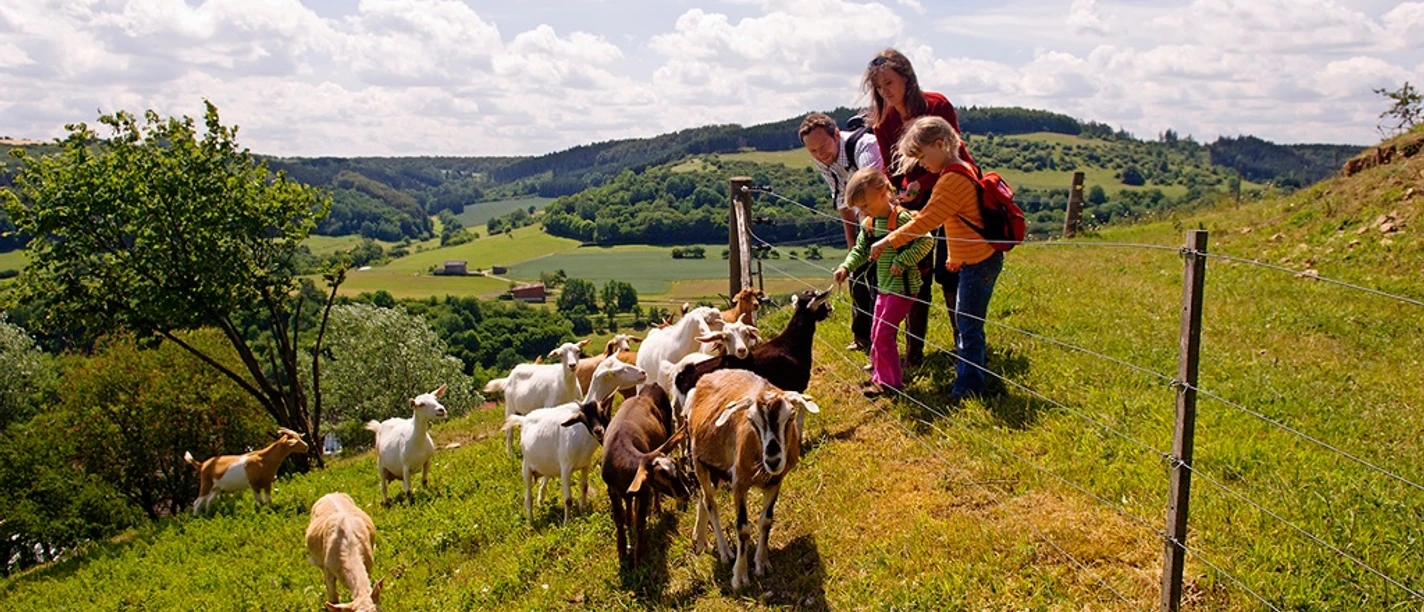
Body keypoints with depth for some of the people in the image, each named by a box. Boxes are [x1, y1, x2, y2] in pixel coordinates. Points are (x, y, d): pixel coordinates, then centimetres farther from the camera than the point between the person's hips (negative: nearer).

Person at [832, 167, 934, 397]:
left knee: (883, 335, -6)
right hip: (884, 287, 8)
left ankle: (889, 380, 7)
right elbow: (860, 251, 12)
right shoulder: (868, 223, 5)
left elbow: (926, 241, -19)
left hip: (902, 288, -8)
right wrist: (846, 267, -4)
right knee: (878, 335, 16)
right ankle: (880, 375, 30)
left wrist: (902, 261, -24)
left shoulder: (901, 218, -19)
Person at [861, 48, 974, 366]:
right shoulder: (883, 121, -3)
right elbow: (891, 170, 0)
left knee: (947, 271, -7)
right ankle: (913, 352, 9)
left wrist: (918, 185, -31)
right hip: (916, 198, 4)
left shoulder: (938, 106, -17)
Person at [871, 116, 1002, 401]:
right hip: (975, 260, 11)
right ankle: (969, 377, 33)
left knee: (969, 326, -2)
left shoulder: (952, 180, -21)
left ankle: (967, 389, 7)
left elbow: (924, 221, -21)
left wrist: (887, 242, -14)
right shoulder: (965, 170, 12)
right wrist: (956, 258, 23)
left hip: (978, 264, -11)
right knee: (966, 322, 20)